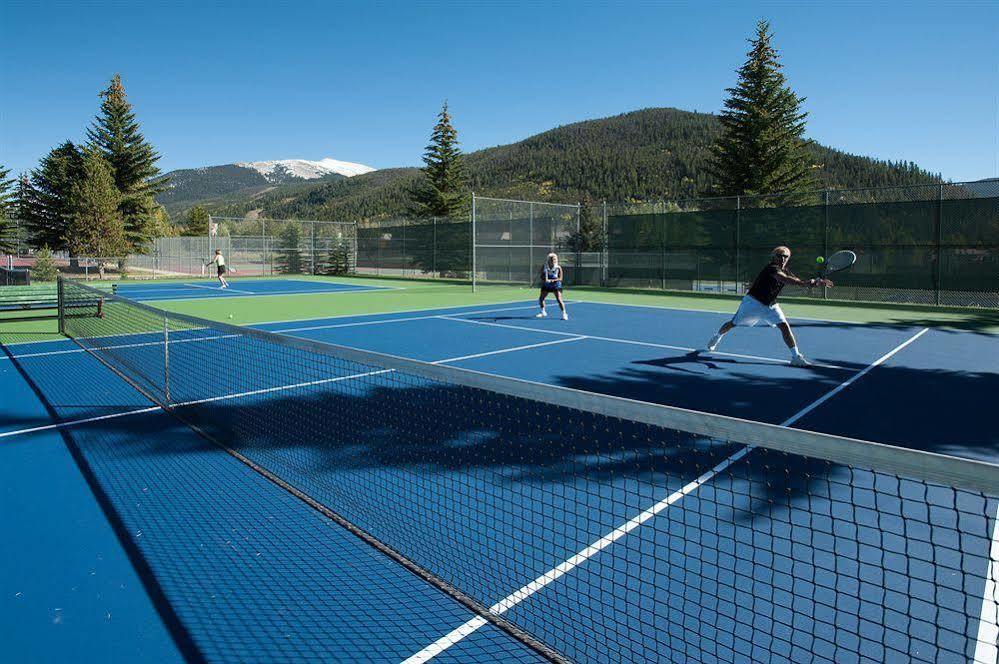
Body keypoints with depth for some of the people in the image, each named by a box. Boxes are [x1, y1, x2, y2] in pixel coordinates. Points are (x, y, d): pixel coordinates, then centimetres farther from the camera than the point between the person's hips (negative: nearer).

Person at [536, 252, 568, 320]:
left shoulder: (558, 267, -12)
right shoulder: (544, 267, -6)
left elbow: (560, 278, -13)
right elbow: (542, 277, 1)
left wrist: (551, 280, -27)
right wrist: (544, 280, -22)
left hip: (556, 285, -3)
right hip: (546, 285, 4)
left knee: (559, 299, -15)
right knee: (541, 298, 7)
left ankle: (564, 314, -5)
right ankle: (543, 312, 30)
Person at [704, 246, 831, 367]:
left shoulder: (786, 272, 2)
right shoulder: (772, 268, -23)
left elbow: (801, 282, 0)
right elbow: (785, 279, -40)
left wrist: (817, 281, -18)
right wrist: (806, 282, -49)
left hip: (770, 306, 6)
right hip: (752, 302, -6)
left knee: (784, 326, -12)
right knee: (733, 324, 8)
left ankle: (796, 356, -12)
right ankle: (716, 338, 36)